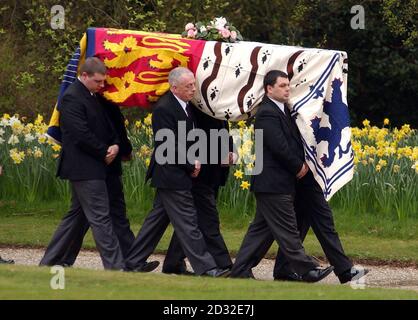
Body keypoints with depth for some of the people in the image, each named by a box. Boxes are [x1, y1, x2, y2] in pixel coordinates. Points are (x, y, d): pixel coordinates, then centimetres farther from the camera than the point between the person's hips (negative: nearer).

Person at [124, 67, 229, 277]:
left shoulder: (185, 106, 11)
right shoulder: (164, 109, -18)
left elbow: (188, 139, 22)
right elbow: (170, 146, -21)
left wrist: (195, 161, 3)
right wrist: (191, 166, -12)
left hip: (175, 176, 10)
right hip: (172, 176, -10)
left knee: (157, 219, 14)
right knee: (187, 222, -8)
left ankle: (133, 262, 20)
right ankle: (205, 268, -8)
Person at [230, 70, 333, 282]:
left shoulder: (282, 111, 16)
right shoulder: (267, 114, -16)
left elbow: (293, 141, 20)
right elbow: (279, 146, -21)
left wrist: (301, 164, 4)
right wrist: (298, 167, -10)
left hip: (276, 183, 11)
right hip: (273, 183, -11)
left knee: (261, 229, 12)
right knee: (287, 230, -4)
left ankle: (240, 270, 14)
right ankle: (306, 270, -2)